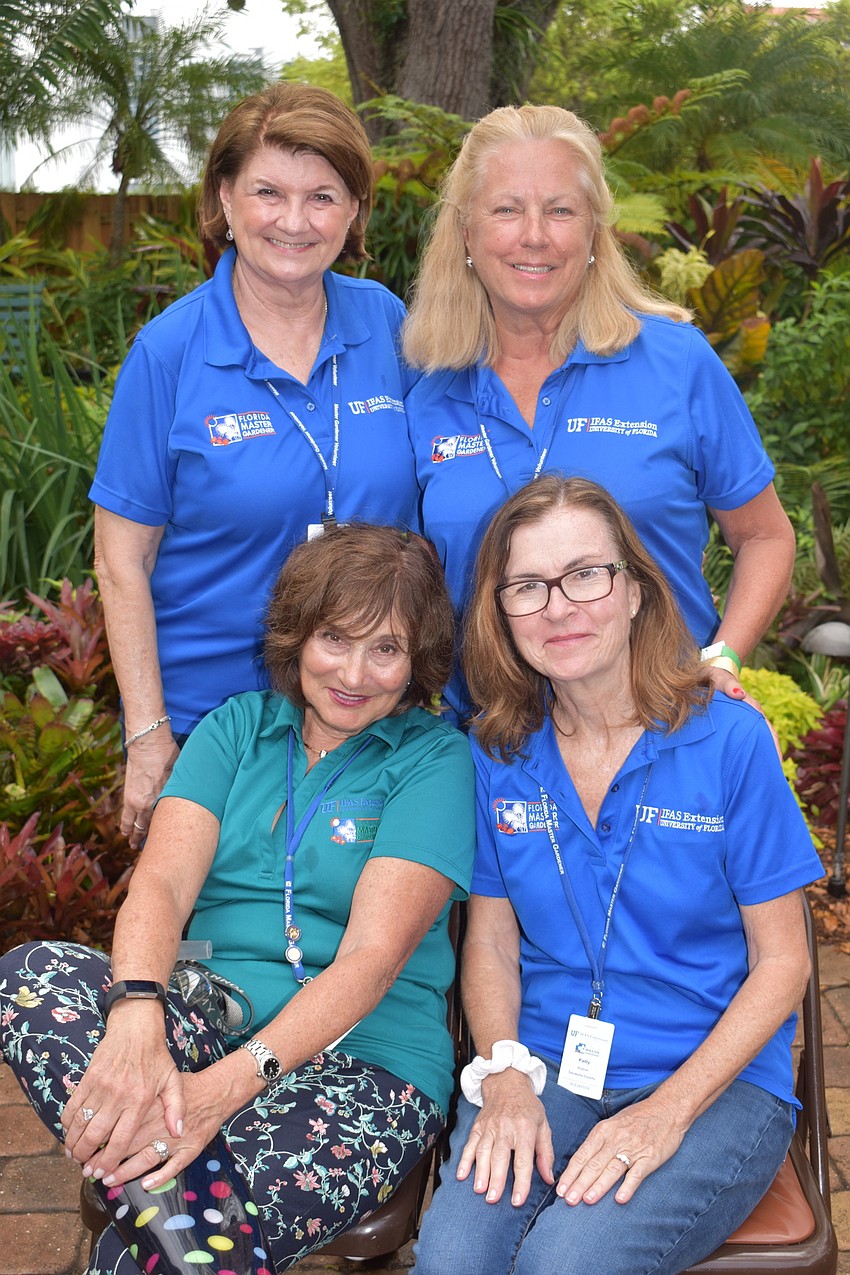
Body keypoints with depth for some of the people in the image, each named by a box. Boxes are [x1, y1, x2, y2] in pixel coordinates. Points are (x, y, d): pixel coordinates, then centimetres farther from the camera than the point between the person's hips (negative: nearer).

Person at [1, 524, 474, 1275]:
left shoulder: (435, 758, -1)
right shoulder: (236, 727, 11)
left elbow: (374, 954, -13)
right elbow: (164, 881, -5)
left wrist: (223, 1088, -27)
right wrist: (135, 1019, -29)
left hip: (365, 1061, -5)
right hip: (206, 1024, 6)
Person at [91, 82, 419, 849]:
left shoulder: (386, 324, 0)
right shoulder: (169, 353, -9)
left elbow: (428, 505, 10)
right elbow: (123, 561, -7)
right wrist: (148, 733, -10)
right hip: (208, 714, -3)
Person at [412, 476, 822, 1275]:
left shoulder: (730, 741, -7)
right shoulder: (498, 755, 3)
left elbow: (780, 960, -4)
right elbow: (491, 943, 9)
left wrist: (668, 1111, -14)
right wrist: (505, 1077, -10)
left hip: (716, 1079, -2)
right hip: (543, 1068, 2)